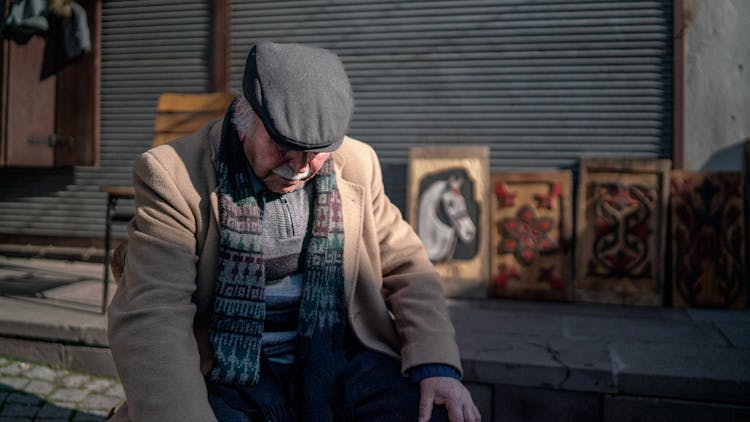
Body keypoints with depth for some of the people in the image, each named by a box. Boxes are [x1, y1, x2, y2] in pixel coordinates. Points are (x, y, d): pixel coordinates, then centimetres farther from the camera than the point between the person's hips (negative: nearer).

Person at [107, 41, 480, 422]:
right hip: (230, 376, -1)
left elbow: (406, 266, 8)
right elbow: (148, 318, -15)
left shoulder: (357, 164, 3)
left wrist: (437, 365, -7)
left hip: (340, 362, 2)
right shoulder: (174, 176, -8)